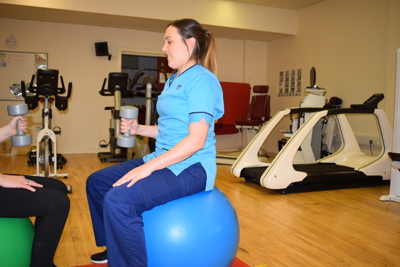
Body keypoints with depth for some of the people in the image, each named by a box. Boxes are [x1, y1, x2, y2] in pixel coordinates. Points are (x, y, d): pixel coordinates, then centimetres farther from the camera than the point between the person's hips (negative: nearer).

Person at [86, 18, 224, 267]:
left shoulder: (201, 79, -14)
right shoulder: (173, 80, 15)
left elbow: (196, 140, -23)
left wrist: (148, 168, -24)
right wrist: (138, 128, 5)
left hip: (191, 167, -10)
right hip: (164, 160, 10)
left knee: (118, 200, -28)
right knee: (97, 182, 12)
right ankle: (115, 246, 29)